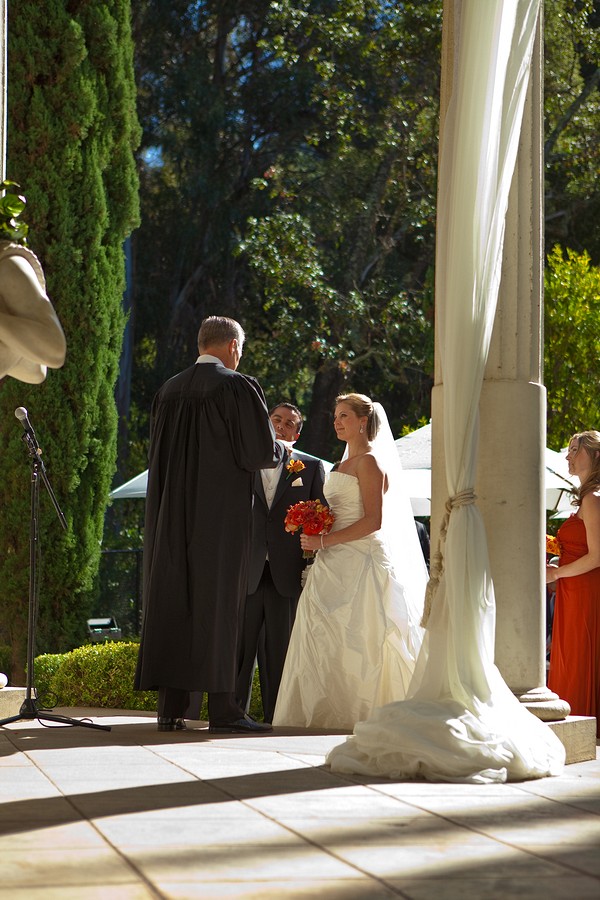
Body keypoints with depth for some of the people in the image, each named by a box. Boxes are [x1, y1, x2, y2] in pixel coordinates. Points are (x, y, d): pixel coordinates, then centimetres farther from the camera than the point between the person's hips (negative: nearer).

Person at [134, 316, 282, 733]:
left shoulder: (169, 390, 9)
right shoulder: (238, 387, -8)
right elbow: (262, 452, -10)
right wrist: (280, 449, 11)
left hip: (172, 513, 5)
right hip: (222, 514, -5)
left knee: (172, 600, 6)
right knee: (218, 604, -3)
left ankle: (171, 707, 5)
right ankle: (222, 707, -5)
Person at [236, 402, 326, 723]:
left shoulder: (312, 467, 9)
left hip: (287, 574, -1)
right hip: (247, 573, 1)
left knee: (279, 652, 4)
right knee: (240, 648, -1)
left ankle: (275, 717, 8)